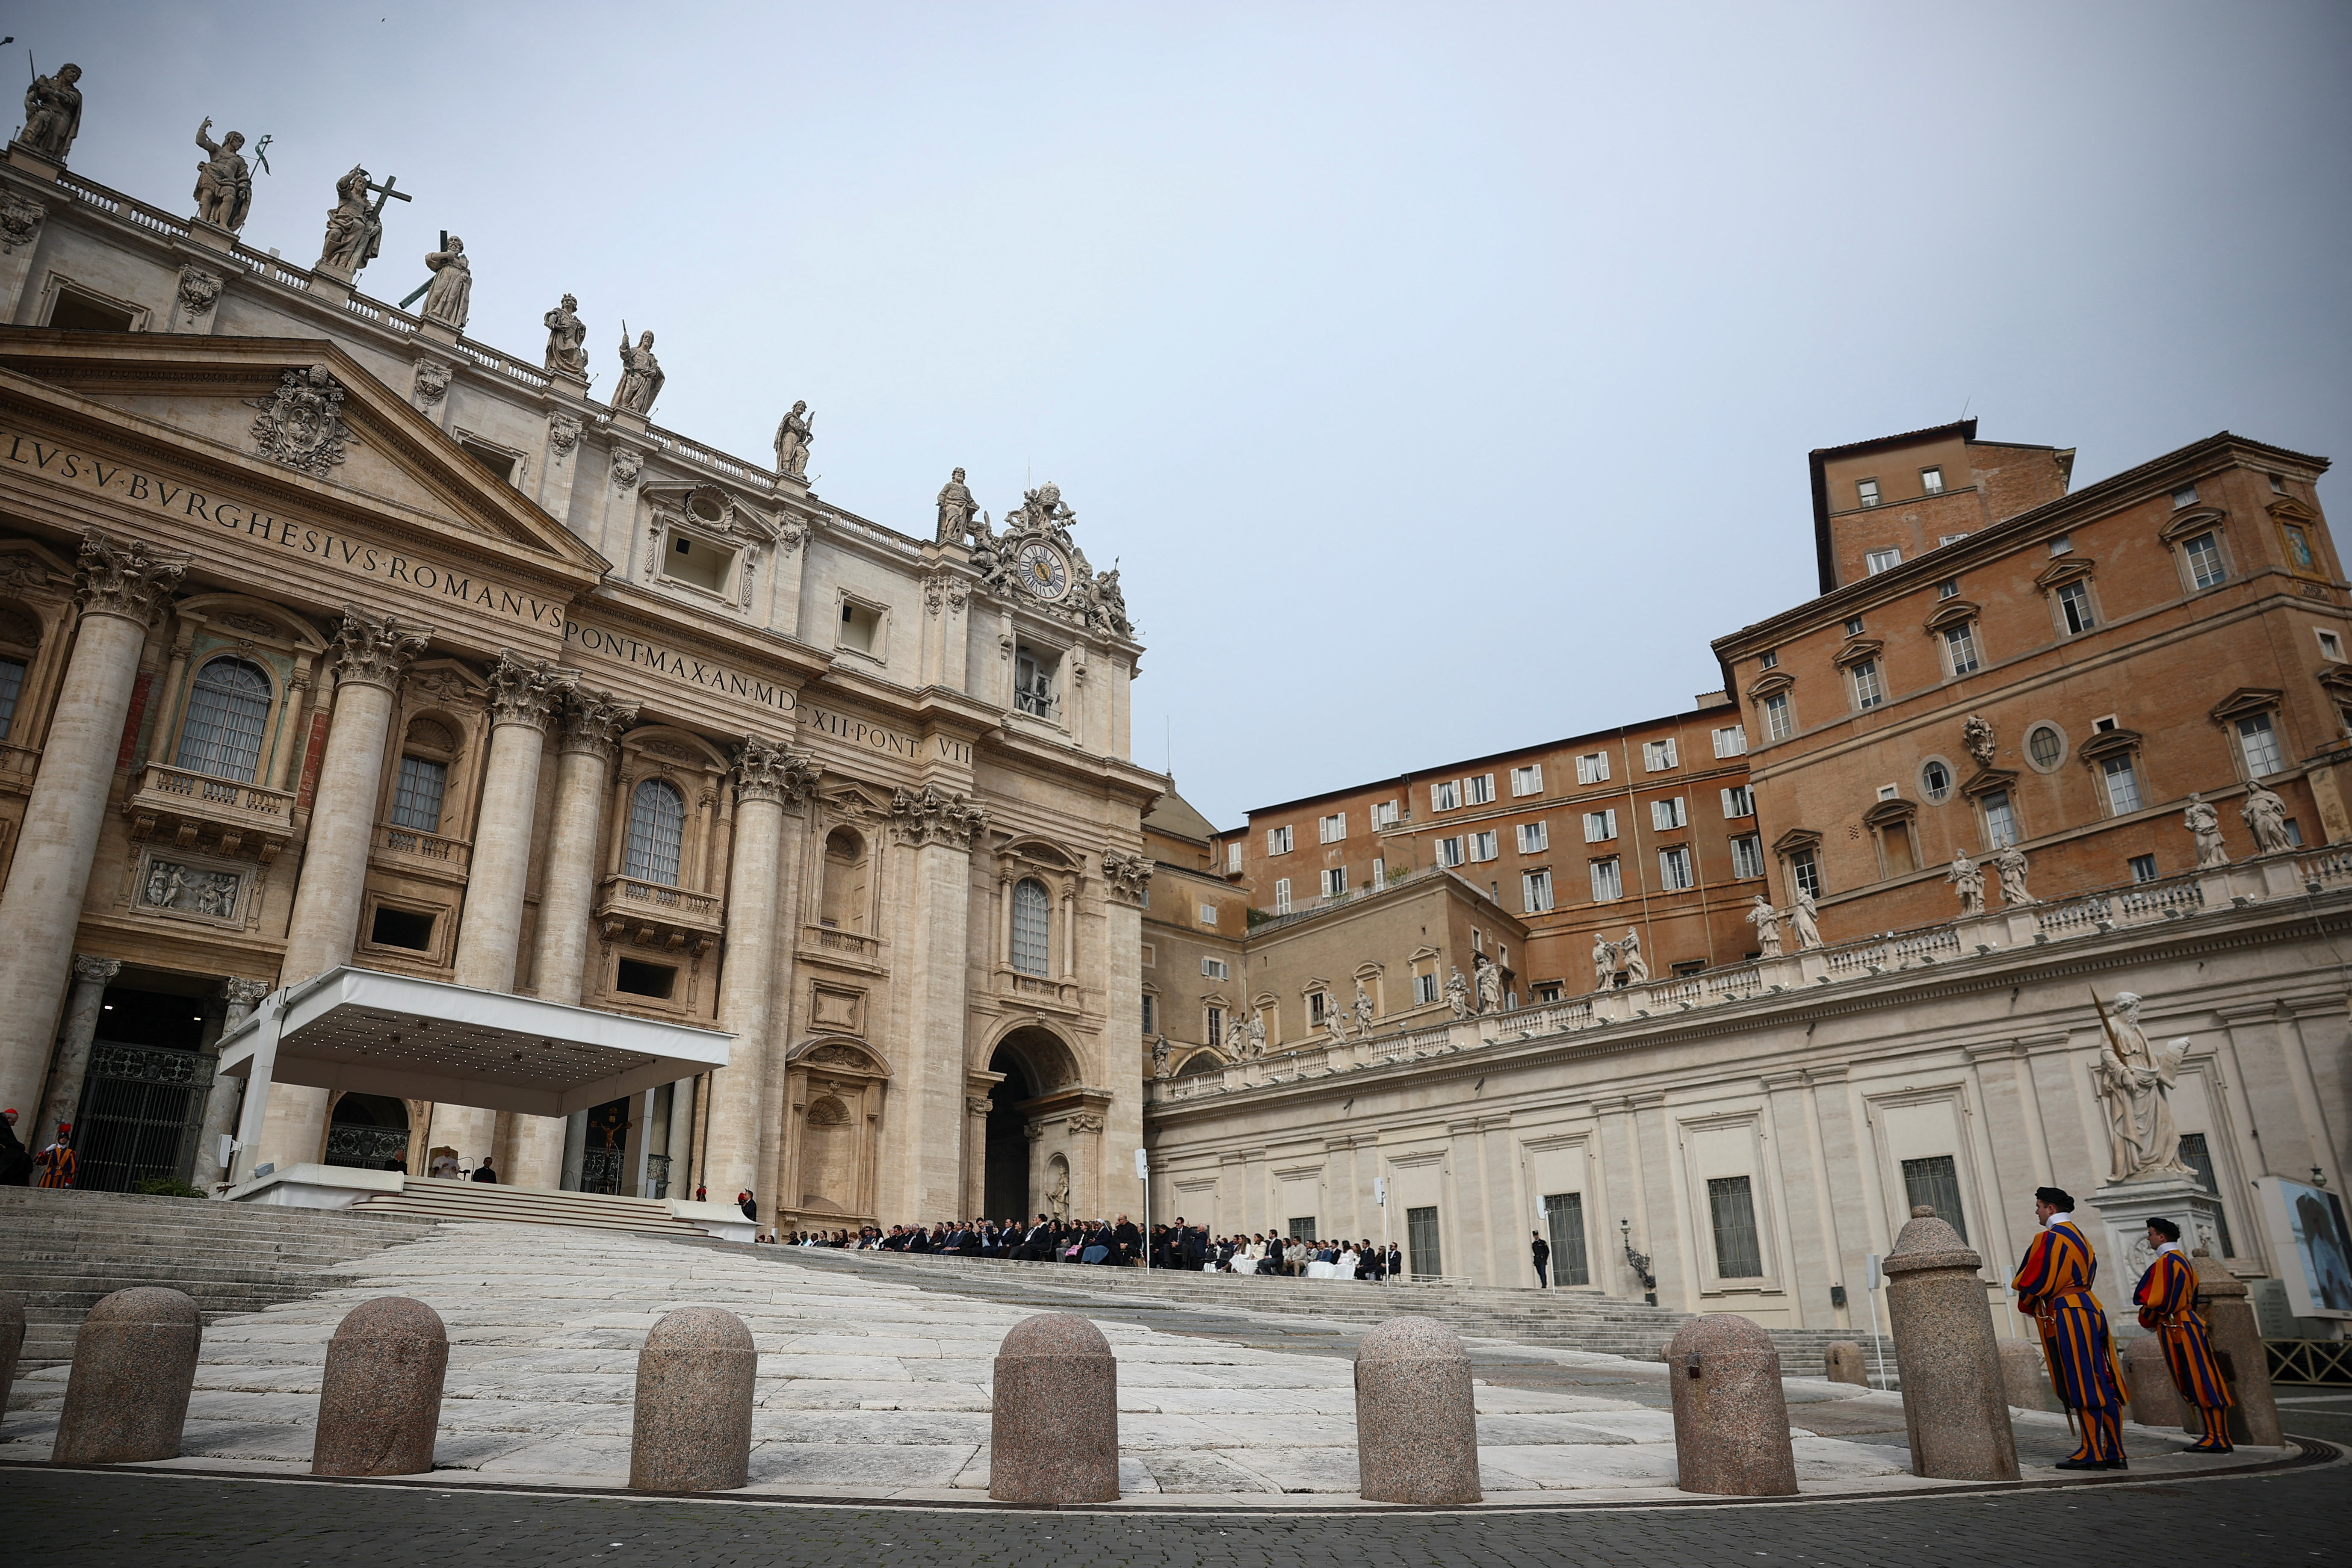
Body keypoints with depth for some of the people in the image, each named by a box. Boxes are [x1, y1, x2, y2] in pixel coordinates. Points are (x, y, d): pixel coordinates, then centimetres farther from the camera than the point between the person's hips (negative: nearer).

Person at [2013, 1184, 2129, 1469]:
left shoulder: (2050, 1238, -11)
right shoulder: (2080, 1237, 18)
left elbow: (2034, 1280, -13)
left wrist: (2026, 1303, 8)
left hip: (2066, 1316, -9)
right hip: (2089, 1307, 9)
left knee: (2081, 1386, -6)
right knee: (2103, 1384, 8)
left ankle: (2092, 1453, -4)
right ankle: (2115, 1452, 10)